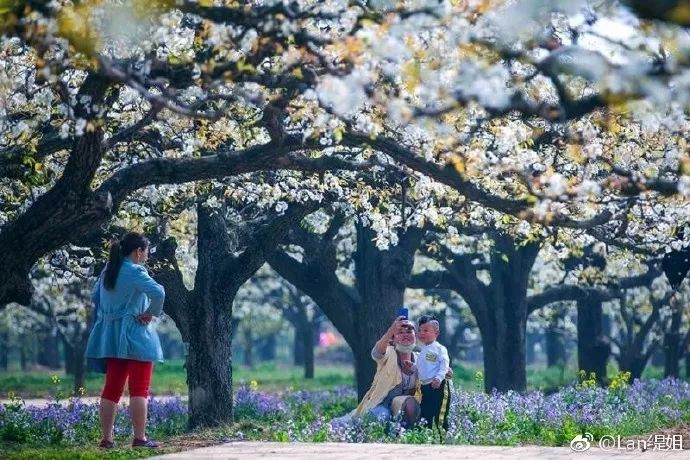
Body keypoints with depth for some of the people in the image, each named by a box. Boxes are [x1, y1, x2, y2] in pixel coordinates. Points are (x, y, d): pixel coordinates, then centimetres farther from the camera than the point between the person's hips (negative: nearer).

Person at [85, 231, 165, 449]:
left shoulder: (108, 271, 10)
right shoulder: (135, 272, -14)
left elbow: (95, 296, 22)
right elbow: (158, 292, -28)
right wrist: (150, 313, -14)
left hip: (110, 337, 7)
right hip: (135, 337, -7)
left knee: (112, 388, 9)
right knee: (139, 389, -3)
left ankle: (106, 439, 8)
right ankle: (140, 438, -4)